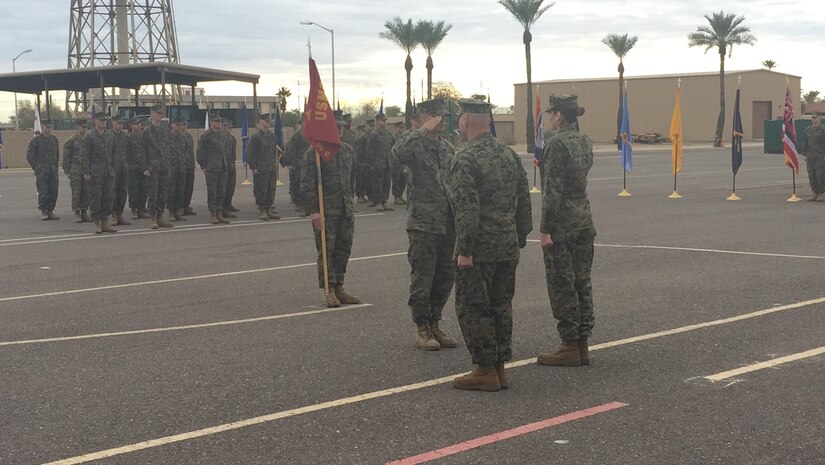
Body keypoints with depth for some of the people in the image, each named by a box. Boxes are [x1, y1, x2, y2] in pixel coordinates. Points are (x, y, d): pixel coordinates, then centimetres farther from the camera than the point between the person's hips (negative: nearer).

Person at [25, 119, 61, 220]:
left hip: (53, 171, 4)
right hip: (41, 172, -4)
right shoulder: (36, 140, -3)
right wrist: (36, 168, -2)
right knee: (43, 192, -7)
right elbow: (29, 155, 0)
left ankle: (50, 211, 11)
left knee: (53, 191, 2)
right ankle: (43, 212, -1)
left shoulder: (55, 139, 10)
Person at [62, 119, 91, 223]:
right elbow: (66, 157, -3)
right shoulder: (70, 141, -3)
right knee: (76, 193, -4)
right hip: (75, 170, -5)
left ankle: (84, 213, 11)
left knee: (86, 193, 5)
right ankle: (77, 214, 0)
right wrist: (67, 171, -7)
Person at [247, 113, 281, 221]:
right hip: (261, 170, -6)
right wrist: (254, 168, -12)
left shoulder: (272, 135, 12)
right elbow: (252, 154, -9)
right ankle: (262, 211, 4)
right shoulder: (255, 137, -8)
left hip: (272, 168, 7)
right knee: (261, 190, -3)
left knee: (271, 190, 8)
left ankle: (269, 210, 16)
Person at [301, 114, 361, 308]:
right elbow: (307, 185, -12)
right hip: (325, 209, -6)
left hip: (345, 209, 6)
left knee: (344, 248, 7)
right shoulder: (313, 154, -8)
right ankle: (329, 290, 3)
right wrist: (313, 211, -18)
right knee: (326, 249, -4)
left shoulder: (347, 150, 13)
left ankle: (338, 287, 16)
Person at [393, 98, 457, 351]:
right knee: (422, 278, 0)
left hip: (449, 224, 6)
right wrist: (423, 131, -27)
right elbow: (397, 154, -33)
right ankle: (421, 328, 10)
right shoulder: (416, 145, -8)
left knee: (445, 278, 11)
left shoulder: (447, 148, 12)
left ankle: (434, 324, 22)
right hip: (424, 224, -6)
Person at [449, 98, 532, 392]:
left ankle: (485, 370, 2)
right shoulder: (509, 155, 11)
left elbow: (466, 208, -20)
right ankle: (500, 367, 19)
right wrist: (520, 239, 19)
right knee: (501, 305, 14)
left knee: (472, 307, 1)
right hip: (508, 247, 8)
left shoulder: (466, 159, -13)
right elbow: (524, 201, 14)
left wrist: (465, 249, -17)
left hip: (479, 249, -8)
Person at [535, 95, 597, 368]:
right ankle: (582, 344, 17)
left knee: (561, 286, -2)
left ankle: (570, 347, 2)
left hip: (562, 224, -9)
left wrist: (545, 229, -16)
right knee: (582, 283, 11)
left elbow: (553, 189, -18)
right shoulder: (585, 141, 11)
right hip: (585, 221, 9)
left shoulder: (557, 144, -15)